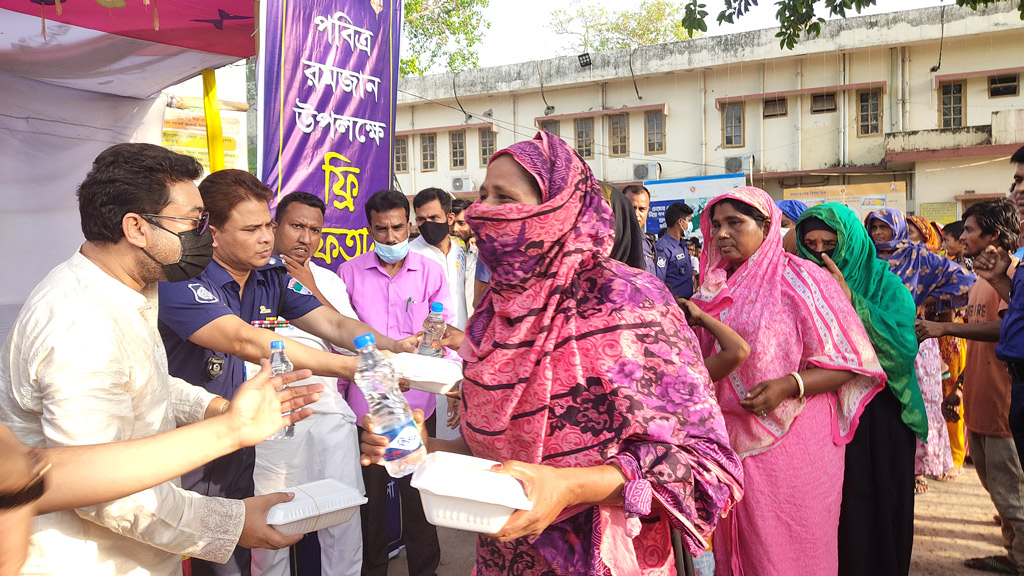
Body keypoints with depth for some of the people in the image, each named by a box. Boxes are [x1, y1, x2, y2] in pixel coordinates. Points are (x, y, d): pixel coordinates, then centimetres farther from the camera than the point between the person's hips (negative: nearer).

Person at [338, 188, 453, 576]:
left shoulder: (430, 272, 1)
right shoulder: (349, 272, 2)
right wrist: (337, 394, 7)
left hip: (417, 402, 0)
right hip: (365, 401, 1)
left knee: (418, 492, 9)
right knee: (369, 494, 13)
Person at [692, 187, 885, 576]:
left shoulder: (801, 280, -7)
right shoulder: (716, 288, 11)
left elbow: (848, 362, -9)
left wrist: (789, 386, -22)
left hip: (789, 440, -5)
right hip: (730, 441, 6)